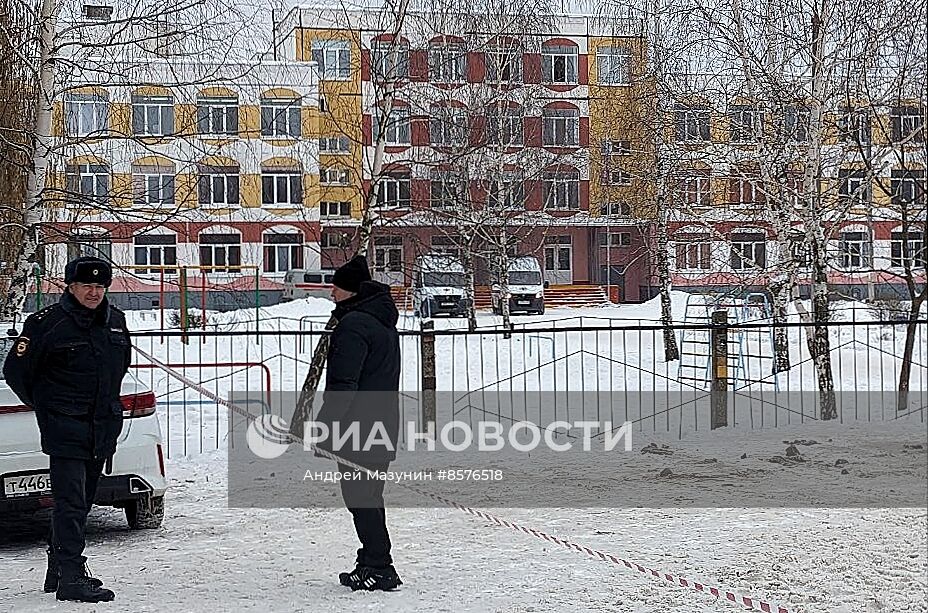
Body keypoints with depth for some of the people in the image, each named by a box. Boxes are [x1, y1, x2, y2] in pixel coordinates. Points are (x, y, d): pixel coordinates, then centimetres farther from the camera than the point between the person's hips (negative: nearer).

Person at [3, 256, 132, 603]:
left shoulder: (115, 321, 9)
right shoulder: (47, 324, -10)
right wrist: (44, 406, 5)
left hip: (102, 428, 7)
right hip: (65, 429, -7)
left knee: (81, 501, 15)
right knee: (70, 502, -11)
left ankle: (59, 569, 29)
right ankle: (70, 578, -10)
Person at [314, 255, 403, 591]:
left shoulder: (353, 325, -16)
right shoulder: (384, 320, 16)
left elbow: (343, 383, -21)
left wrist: (324, 427, -17)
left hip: (358, 429, -10)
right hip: (383, 426, 10)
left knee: (359, 497, -4)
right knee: (371, 496, 17)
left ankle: (378, 568, -1)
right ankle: (373, 564, 24)